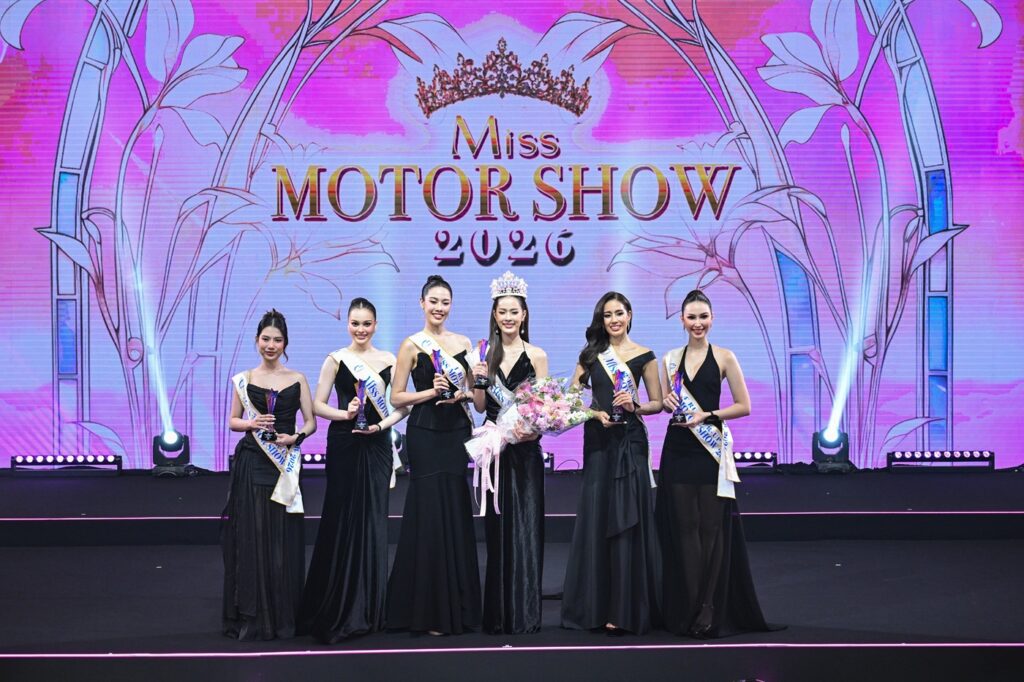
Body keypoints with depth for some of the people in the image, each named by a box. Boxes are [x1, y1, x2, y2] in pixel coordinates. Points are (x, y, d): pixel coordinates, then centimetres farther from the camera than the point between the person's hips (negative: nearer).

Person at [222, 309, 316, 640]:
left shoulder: (297, 380, 6)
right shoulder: (243, 380, 6)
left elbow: (311, 422, 6)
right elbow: (232, 421, 10)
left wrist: (295, 436, -13)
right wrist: (250, 424, -10)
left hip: (285, 466, 0)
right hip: (251, 465, 0)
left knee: (283, 540, 1)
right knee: (251, 537, -1)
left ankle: (282, 616, 10)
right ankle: (251, 617, 7)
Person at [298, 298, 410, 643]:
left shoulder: (388, 360, 7)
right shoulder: (336, 360, 1)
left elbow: (402, 405, 5)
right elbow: (318, 405, -2)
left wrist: (382, 424, -11)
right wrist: (345, 414, -18)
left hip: (377, 445, 2)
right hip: (344, 445, -2)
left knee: (373, 520, 4)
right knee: (343, 520, -1)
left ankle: (368, 608, 14)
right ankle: (337, 610, 9)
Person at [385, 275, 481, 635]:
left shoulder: (463, 343, 10)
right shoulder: (412, 345, -2)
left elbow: (474, 389, 16)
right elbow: (397, 397, -3)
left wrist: (461, 395, -5)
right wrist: (431, 392, -16)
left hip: (457, 432, 4)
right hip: (425, 434, -4)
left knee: (456, 512, 4)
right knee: (430, 512, -5)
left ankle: (457, 605, 14)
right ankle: (429, 610, 3)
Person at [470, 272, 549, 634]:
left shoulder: (536, 356, 0)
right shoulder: (486, 354, 9)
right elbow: (480, 406, 7)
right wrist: (478, 380, -9)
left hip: (525, 450, -3)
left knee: (524, 526, -3)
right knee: (496, 527, 6)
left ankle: (524, 613, 2)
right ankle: (497, 614, 13)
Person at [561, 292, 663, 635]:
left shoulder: (644, 356, 3)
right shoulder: (591, 354, 10)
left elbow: (657, 403, 4)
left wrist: (635, 406, -15)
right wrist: (595, 413, -9)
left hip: (630, 442, -2)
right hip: (598, 440, 3)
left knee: (626, 520, -5)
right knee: (596, 518, 2)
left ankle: (625, 609, -1)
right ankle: (596, 605, 10)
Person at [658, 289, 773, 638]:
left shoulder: (724, 357, 0)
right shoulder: (671, 358, 10)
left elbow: (744, 406, -2)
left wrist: (707, 416, -13)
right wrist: (669, 401, -1)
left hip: (711, 451, -3)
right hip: (678, 449, 3)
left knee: (712, 527, -4)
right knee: (684, 527, 3)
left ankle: (711, 611, 1)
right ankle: (686, 608, 10)